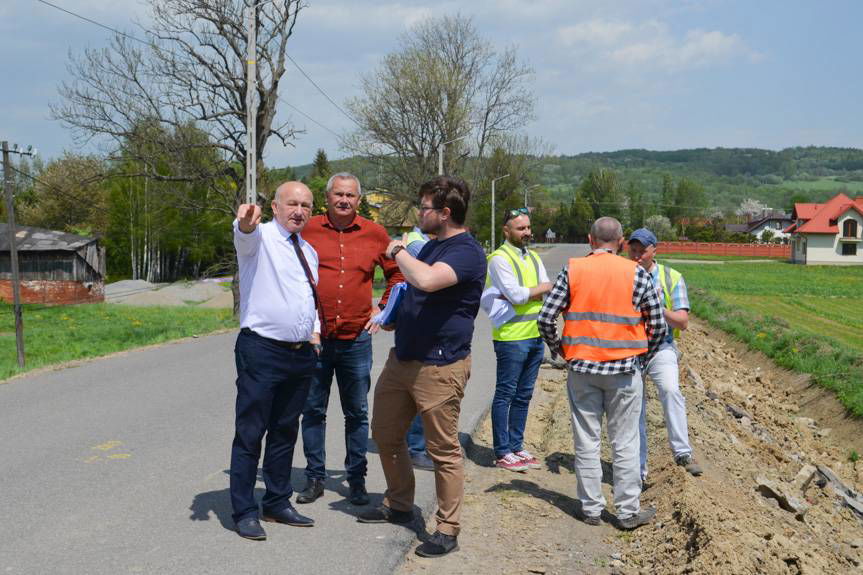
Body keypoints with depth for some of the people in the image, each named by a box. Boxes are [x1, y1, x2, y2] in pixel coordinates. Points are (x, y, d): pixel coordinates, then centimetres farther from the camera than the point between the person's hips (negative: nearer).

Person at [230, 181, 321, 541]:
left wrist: (315, 329, 13)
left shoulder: (308, 251, 16)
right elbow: (245, 236, -33)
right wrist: (246, 223, -56)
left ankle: (278, 503, 28)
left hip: (302, 353, 7)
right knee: (250, 433, -1)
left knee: (286, 431, 16)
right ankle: (244, 512, 9)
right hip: (262, 350, -7)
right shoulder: (260, 237, -7)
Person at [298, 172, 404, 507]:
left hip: (356, 338, 1)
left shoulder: (375, 234, 2)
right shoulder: (307, 230, -2)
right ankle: (315, 478, 21)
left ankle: (356, 479, 21)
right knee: (313, 410, 8)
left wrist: (383, 310, 6)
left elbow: (397, 274, 15)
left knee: (357, 413, 9)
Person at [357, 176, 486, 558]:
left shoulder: (466, 252, -17)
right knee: (385, 433, 18)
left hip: (439, 366, -10)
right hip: (402, 358, 10)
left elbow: (426, 280, -36)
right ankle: (398, 505, 35)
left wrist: (398, 251, -19)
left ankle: (447, 530, 13)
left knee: (444, 450, 0)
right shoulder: (431, 246, 13)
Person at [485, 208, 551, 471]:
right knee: (505, 395, 0)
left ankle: (516, 447, 22)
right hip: (511, 337, -7)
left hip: (536, 336, 7)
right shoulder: (500, 258, -8)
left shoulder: (533, 257, 15)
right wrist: (542, 288, -2)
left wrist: (524, 293, -12)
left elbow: (549, 293, 5)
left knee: (523, 395, 13)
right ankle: (502, 453, 8)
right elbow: (516, 294, -18)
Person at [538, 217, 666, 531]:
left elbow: (546, 319, -5)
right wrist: (643, 357, 13)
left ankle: (590, 507, 19)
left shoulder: (572, 270, -1)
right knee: (625, 443, 8)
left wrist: (559, 349, 12)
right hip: (624, 369, -1)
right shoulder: (637, 273, -3)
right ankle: (629, 511, 15)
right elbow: (658, 326, -2)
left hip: (581, 368, 1)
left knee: (586, 440, 10)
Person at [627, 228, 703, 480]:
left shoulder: (671, 278, 2)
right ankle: (637, 470, 14)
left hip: (661, 347, -2)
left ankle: (682, 453, -25)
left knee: (670, 391, -29)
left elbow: (683, 321, -4)